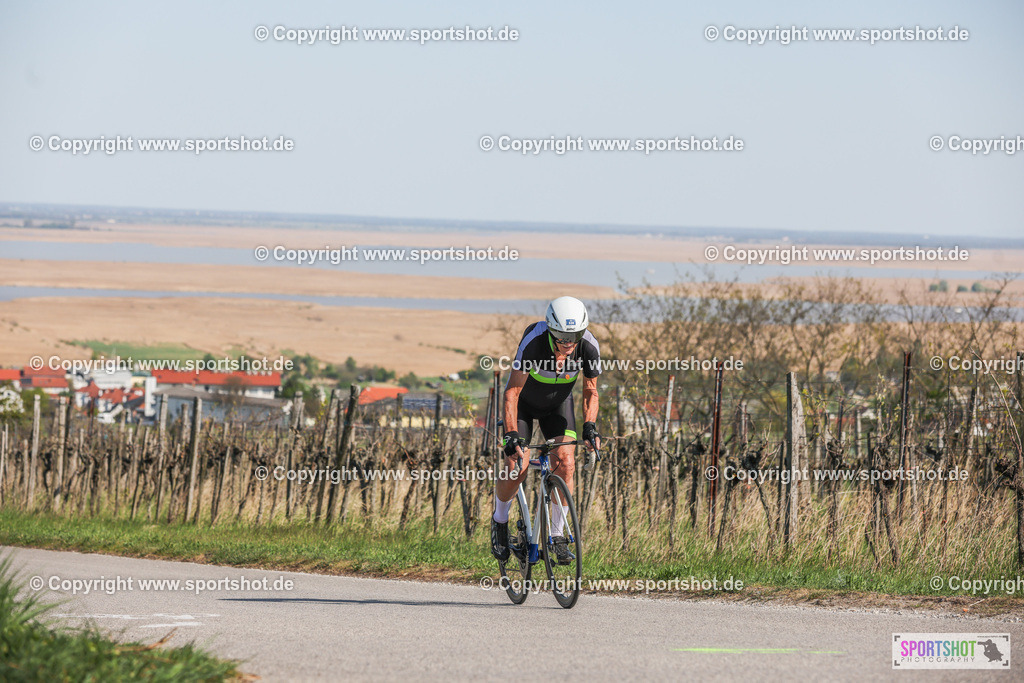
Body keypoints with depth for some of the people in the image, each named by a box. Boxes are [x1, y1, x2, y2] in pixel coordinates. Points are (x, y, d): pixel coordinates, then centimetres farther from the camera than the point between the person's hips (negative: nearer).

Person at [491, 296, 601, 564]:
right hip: (524, 401, -2)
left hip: (558, 403, 2)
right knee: (516, 466, -15)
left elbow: (590, 391, -13)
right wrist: (511, 436, -41)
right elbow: (512, 392, -32)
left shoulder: (589, 347, -27)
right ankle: (499, 520, 14)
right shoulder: (533, 342, -36)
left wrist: (589, 426, -28)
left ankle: (557, 534, -3)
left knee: (565, 462, -17)